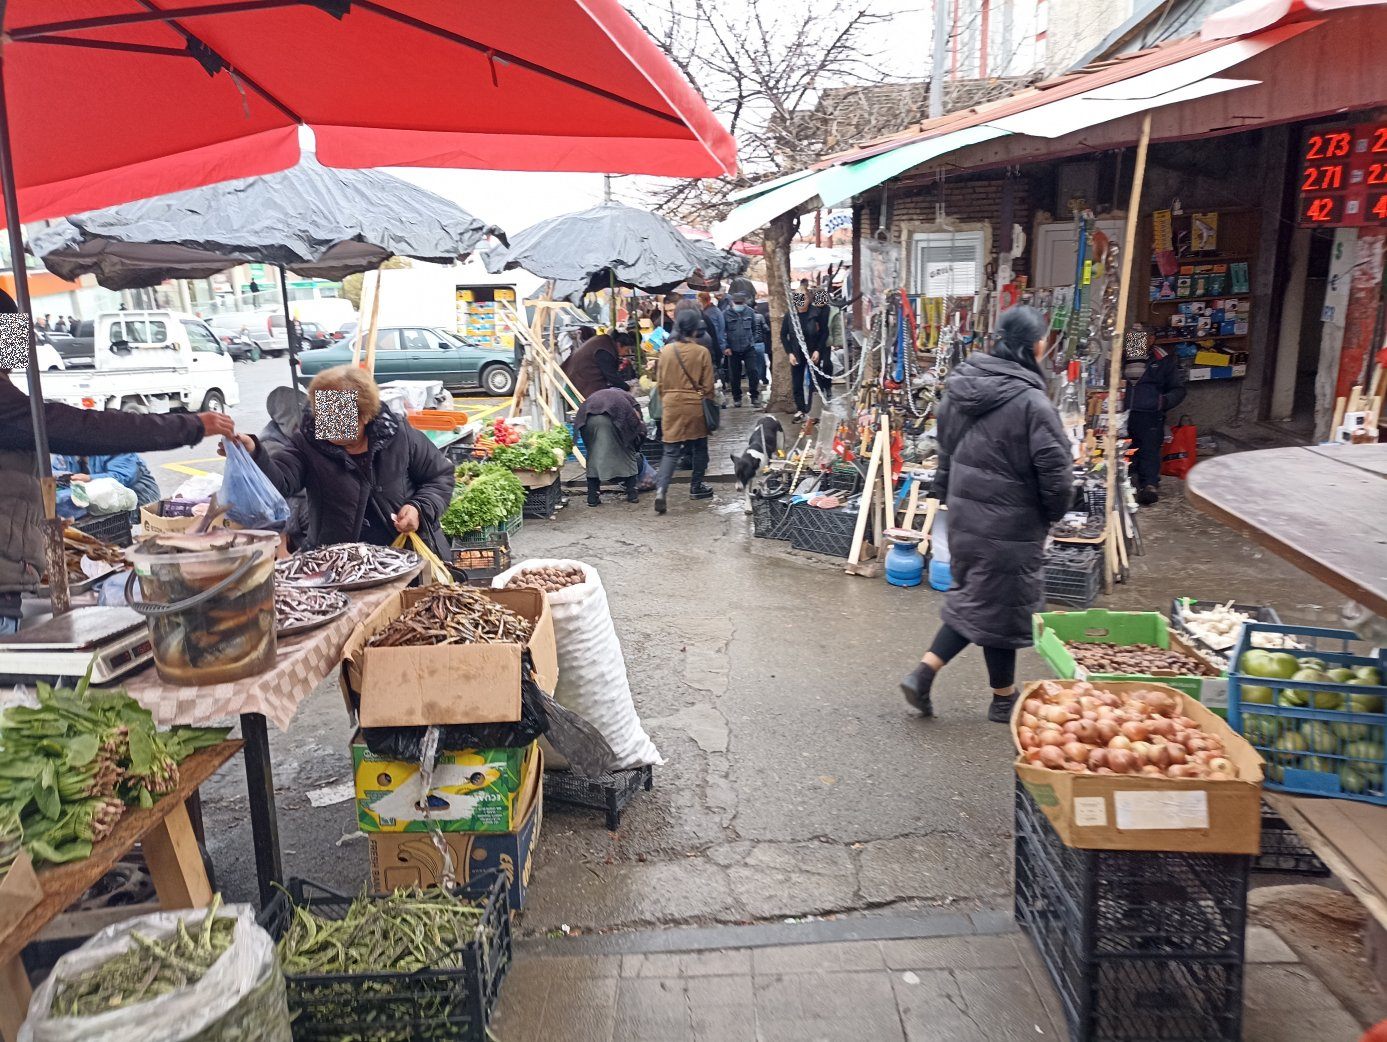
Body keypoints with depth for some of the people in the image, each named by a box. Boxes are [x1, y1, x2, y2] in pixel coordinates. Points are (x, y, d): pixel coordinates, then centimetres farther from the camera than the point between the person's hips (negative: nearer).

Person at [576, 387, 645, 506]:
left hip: (588, 417, 2)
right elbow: (638, 422, 20)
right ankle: (632, 493, 18)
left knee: (593, 455, 19)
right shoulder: (628, 397, 34)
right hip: (615, 418, -2)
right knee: (627, 453, 18)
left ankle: (592, 497, 15)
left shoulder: (597, 395, 41)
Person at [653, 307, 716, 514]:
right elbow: (708, 384, -3)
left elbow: (660, 382, 6)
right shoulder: (702, 352, -9)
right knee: (699, 447, 17)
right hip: (695, 405, -2)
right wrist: (709, 403, 11)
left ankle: (661, 488, -15)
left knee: (671, 450, 3)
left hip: (671, 405, 2)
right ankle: (696, 487, 25)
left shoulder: (666, 351, -1)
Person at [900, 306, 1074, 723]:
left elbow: (946, 456, 13)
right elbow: (1056, 473, -16)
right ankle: (1004, 700, 26)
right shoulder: (1029, 401, -20)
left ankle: (923, 674, 12)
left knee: (971, 598, 20)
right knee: (1002, 607, 8)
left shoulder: (959, 389, 2)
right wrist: (1051, 515, 1)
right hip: (1009, 527, -7)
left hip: (963, 517, 7)